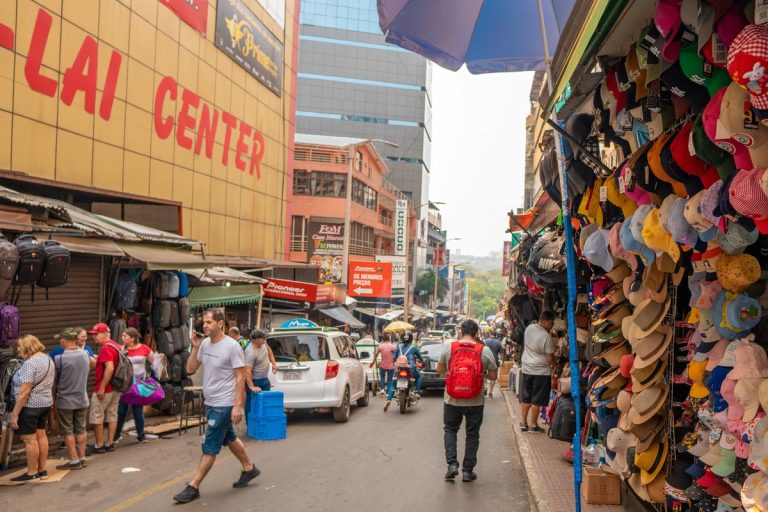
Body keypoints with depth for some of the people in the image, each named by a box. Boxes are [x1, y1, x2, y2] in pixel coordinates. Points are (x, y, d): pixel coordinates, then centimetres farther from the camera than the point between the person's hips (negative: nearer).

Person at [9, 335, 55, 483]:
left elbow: (25, 391, -22)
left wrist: (15, 413, -19)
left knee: (29, 439, 0)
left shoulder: (30, 363, -20)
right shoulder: (48, 359, 9)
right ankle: (42, 470, 20)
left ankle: (32, 473, 7)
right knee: (40, 435, 14)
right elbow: (51, 383, 16)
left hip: (30, 406, -9)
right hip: (46, 403, 9)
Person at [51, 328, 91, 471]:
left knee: (68, 432, 6)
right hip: (82, 399, 5)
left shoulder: (59, 358, -18)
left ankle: (74, 460, 9)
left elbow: (54, 378, -7)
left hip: (65, 401, -5)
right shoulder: (85, 354, -4)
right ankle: (82, 458, 19)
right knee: (81, 429, 14)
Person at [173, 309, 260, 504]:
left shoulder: (232, 346, -18)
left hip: (224, 405, -8)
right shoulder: (205, 344, 2)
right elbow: (190, 369, 7)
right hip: (210, 403, 8)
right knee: (229, 439, 21)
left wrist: (238, 406, -20)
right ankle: (249, 469, 38)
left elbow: (240, 378, -16)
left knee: (210, 447, -3)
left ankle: (193, 487, 4)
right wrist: (195, 348, -7)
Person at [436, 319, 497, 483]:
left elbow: (439, 370, 5)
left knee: (450, 429, 17)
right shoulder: (485, 351, -7)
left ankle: (452, 464, 4)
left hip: (452, 400, 0)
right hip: (475, 401, 0)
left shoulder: (449, 348, -6)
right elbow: (493, 376, -1)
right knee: (472, 434, 11)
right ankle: (468, 471, 14)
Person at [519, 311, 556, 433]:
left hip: (527, 368, 7)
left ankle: (523, 422, 21)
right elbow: (550, 359, -17)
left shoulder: (529, 328, -2)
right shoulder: (546, 336, -22)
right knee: (537, 399, 4)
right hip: (541, 371, -7)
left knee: (525, 397, 15)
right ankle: (533, 425, 11)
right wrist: (555, 365, 1)